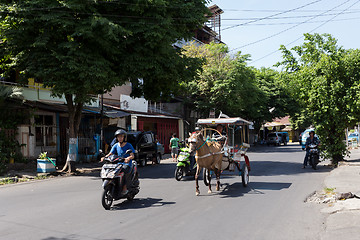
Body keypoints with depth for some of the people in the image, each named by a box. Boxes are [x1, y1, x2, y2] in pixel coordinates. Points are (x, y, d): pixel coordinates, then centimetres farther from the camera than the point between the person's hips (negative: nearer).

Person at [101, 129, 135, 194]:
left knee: (125, 170, -36)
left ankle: (125, 187, -29)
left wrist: (128, 158, -34)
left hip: (127, 163, -5)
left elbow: (132, 155, -12)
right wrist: (104, 157, -18)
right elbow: (110, 153, 2)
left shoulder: (128, 145, -2)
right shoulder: (116, 145, 10)